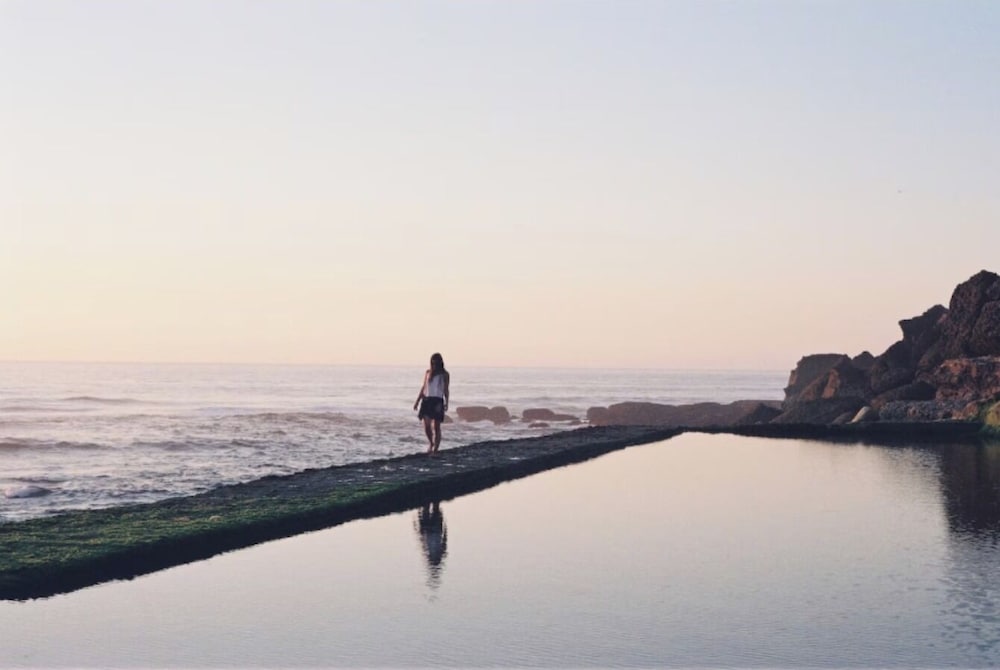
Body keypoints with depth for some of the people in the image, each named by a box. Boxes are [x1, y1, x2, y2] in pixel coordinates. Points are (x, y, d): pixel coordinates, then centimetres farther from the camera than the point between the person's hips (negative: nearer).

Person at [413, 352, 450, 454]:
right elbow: (424, 387, 16)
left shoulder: (444, 375, 4)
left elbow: (446, 390, 3)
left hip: (438, 401, -3)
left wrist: (446, 403, -8)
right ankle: (430, 442, 21)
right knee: (426, 424, -6)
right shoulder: (428, 373, 12)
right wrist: (417, 401, 12)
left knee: (436, 426, -3)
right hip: (426, 400, 3)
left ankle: (435, 450, 1)